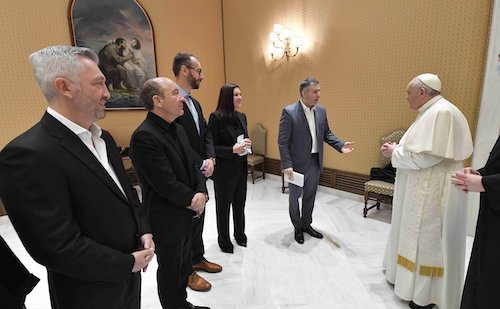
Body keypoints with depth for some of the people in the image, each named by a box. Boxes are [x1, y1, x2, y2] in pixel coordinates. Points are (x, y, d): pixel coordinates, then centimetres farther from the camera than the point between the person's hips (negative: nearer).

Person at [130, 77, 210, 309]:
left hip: (186, 213, 8)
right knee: (170, 269, 16)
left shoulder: (178, 129, 5)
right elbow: (166, 184, -26)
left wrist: (201, 193, -10)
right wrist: (192, 200, -11)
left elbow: (192, 166, 7)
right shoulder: (144, 136, -24)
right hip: (166, 219, -8)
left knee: (184, 264, 24)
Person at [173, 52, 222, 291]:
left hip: (198, 174, 9)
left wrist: (210, 159, -6)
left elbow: (206, 134, 10)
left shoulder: (195, 103, 12)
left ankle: (198, 258, 41)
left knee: (198, 218, 21)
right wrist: (202, 165, -17)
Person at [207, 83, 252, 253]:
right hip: (224, 170, -6)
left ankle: (240, 234, 40)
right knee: (223, 205, 12)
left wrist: (247, 143, -5)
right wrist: (232, 150, -25)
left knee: (240, 203, 18)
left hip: (241, 168, 6)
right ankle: (224, 240, 32)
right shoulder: (216, 117, -14)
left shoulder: (242, 116, 6)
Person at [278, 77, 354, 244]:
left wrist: (341, 145, -6)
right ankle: (297, 227, 34)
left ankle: (306, 224, 40)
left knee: (310, 195, 19)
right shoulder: (289, 112, -15)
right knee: (295, 196, 12)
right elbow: (282, 142, -16)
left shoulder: (321, 110, 3)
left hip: (315, 162, 6)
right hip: (298, 163, -5)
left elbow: (326, 134, 11)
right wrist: (287, 165, -20)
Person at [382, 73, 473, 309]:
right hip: (422, 188, 10)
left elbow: (427, 156, -27)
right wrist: (397, 149, 4)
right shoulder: (432, 112, 11)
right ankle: (407, 271, 40)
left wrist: (395, 153, -13)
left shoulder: (442, 112, -21)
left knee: (427, 239, 4)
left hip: (432, 191, -10)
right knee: (416, 235, 21)